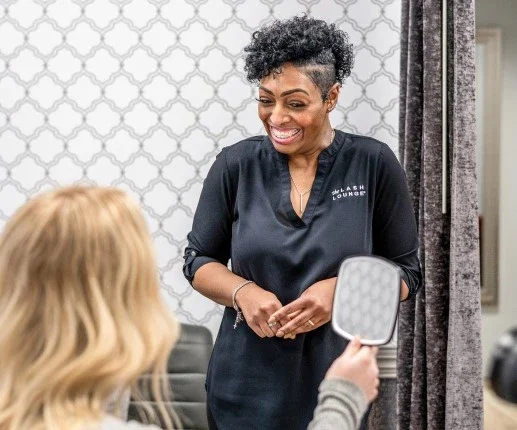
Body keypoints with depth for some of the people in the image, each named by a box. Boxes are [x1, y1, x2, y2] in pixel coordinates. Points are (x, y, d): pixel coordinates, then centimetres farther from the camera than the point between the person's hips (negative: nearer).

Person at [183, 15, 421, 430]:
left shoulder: (374, 164, -7)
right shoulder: (235, 165, -4)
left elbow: (407, 270, -1)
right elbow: (198, 259, 5)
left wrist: (342, 289, -18)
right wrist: (242, 292, -15)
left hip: (338, 380, -1)